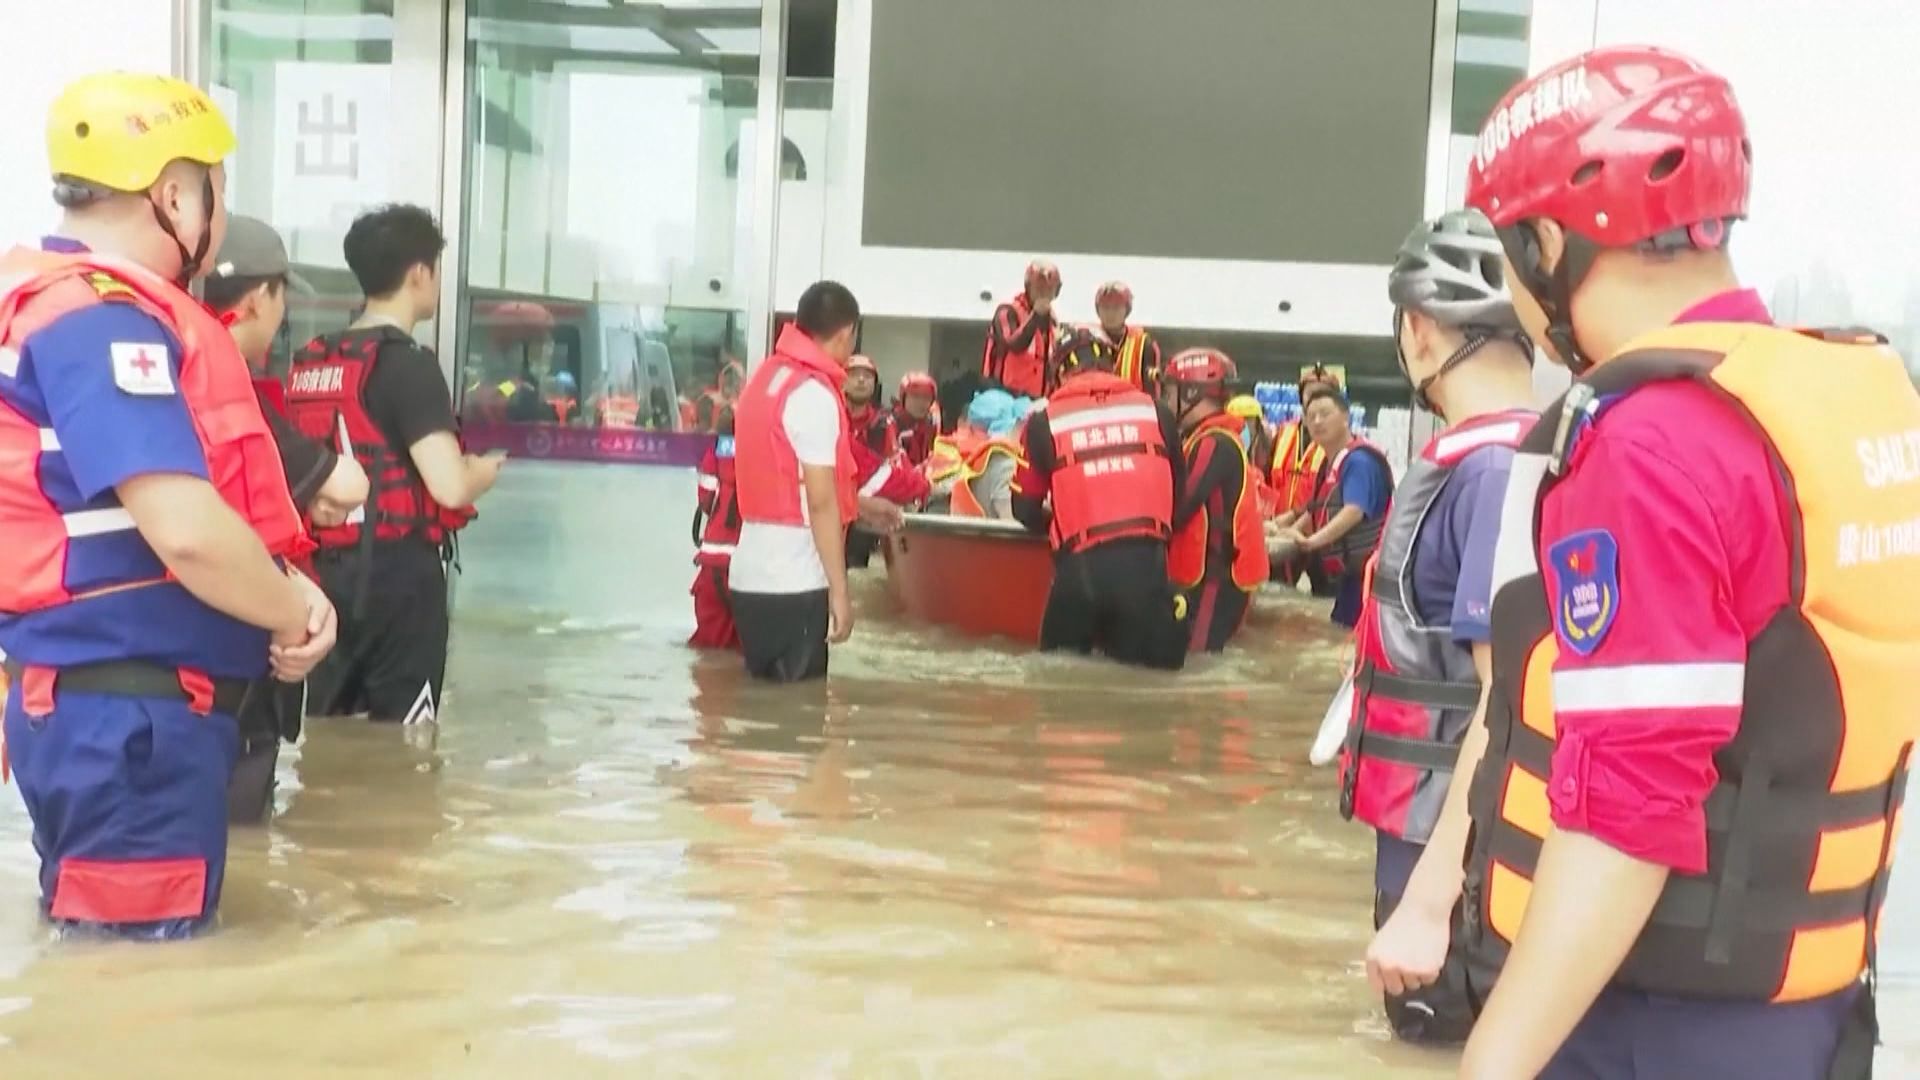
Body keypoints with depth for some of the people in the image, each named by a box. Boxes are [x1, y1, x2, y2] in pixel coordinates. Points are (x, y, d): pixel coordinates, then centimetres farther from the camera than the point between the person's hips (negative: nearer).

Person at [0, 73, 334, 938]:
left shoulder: (74, 307, 13)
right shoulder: (101, 322, -19)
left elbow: (171, 504, 17)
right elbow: (188, 532, -29)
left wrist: (286, 593, 2)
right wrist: (295, 617, -10)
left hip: (127, 703, 10)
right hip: (127, 715, -10)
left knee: (102, 960, 19)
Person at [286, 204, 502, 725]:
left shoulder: (311, 363, 10)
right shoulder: (408, 364, -14)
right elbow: (450, 487, -22)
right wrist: (486, 469, 0)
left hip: (326, 570, 8)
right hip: (398, 574, -7)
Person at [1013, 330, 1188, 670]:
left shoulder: (1044, 422, 8)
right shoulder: (1155, 411, 12)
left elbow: (1025, 509, 13)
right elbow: (1177, 489, 18)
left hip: (1082, 563, 0)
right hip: (1147, 559, 0)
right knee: (1159, 663, 6)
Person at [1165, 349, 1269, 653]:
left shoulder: (1215, 444, -15)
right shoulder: (1208, 440, 16)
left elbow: (1178, 508, -19)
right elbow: (1189, 505, 15)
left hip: (1216, 577, -10)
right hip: (1209, 573, 10)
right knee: (1186, 653, 12)